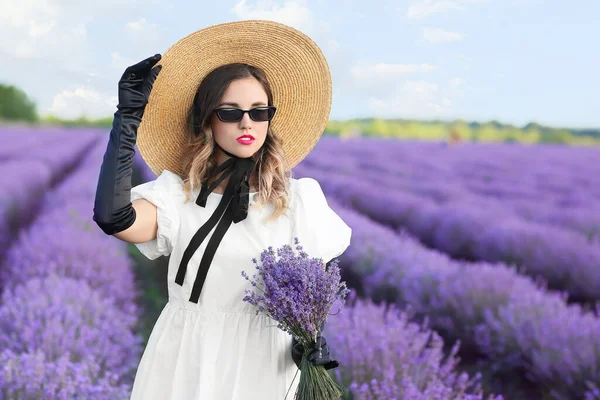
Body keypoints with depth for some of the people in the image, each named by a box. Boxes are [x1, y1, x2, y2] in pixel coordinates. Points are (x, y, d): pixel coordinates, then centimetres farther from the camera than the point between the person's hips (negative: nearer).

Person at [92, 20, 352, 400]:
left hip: (262, 362, 0)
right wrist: (128, 114, -23)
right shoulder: (176, 191, -8)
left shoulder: (300, 197, -6)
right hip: (183, 359, 1)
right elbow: (114, 218, -27)